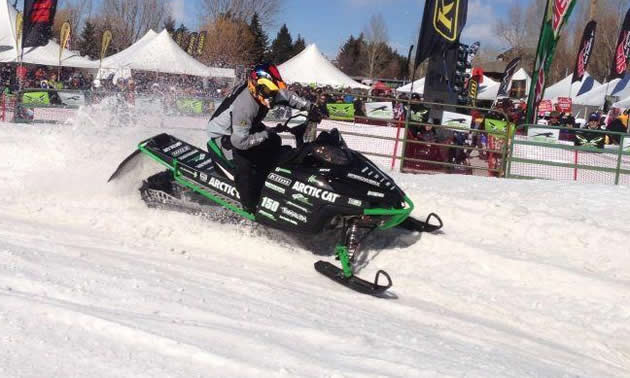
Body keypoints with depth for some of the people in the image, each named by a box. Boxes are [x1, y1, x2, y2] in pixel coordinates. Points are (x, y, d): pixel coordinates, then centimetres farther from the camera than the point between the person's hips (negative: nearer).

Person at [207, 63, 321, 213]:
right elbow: (240, 141, -40)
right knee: (245, 164, -28)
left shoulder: (264, 92, -18)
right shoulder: (244, 106, -42)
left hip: (243, 128, 9)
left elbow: (287, 95, 1)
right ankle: (251, 209, -14)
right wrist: (267, 133, -34)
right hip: (224, 134, -9)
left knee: (274, 142, 7)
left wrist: (310, 107, -11)